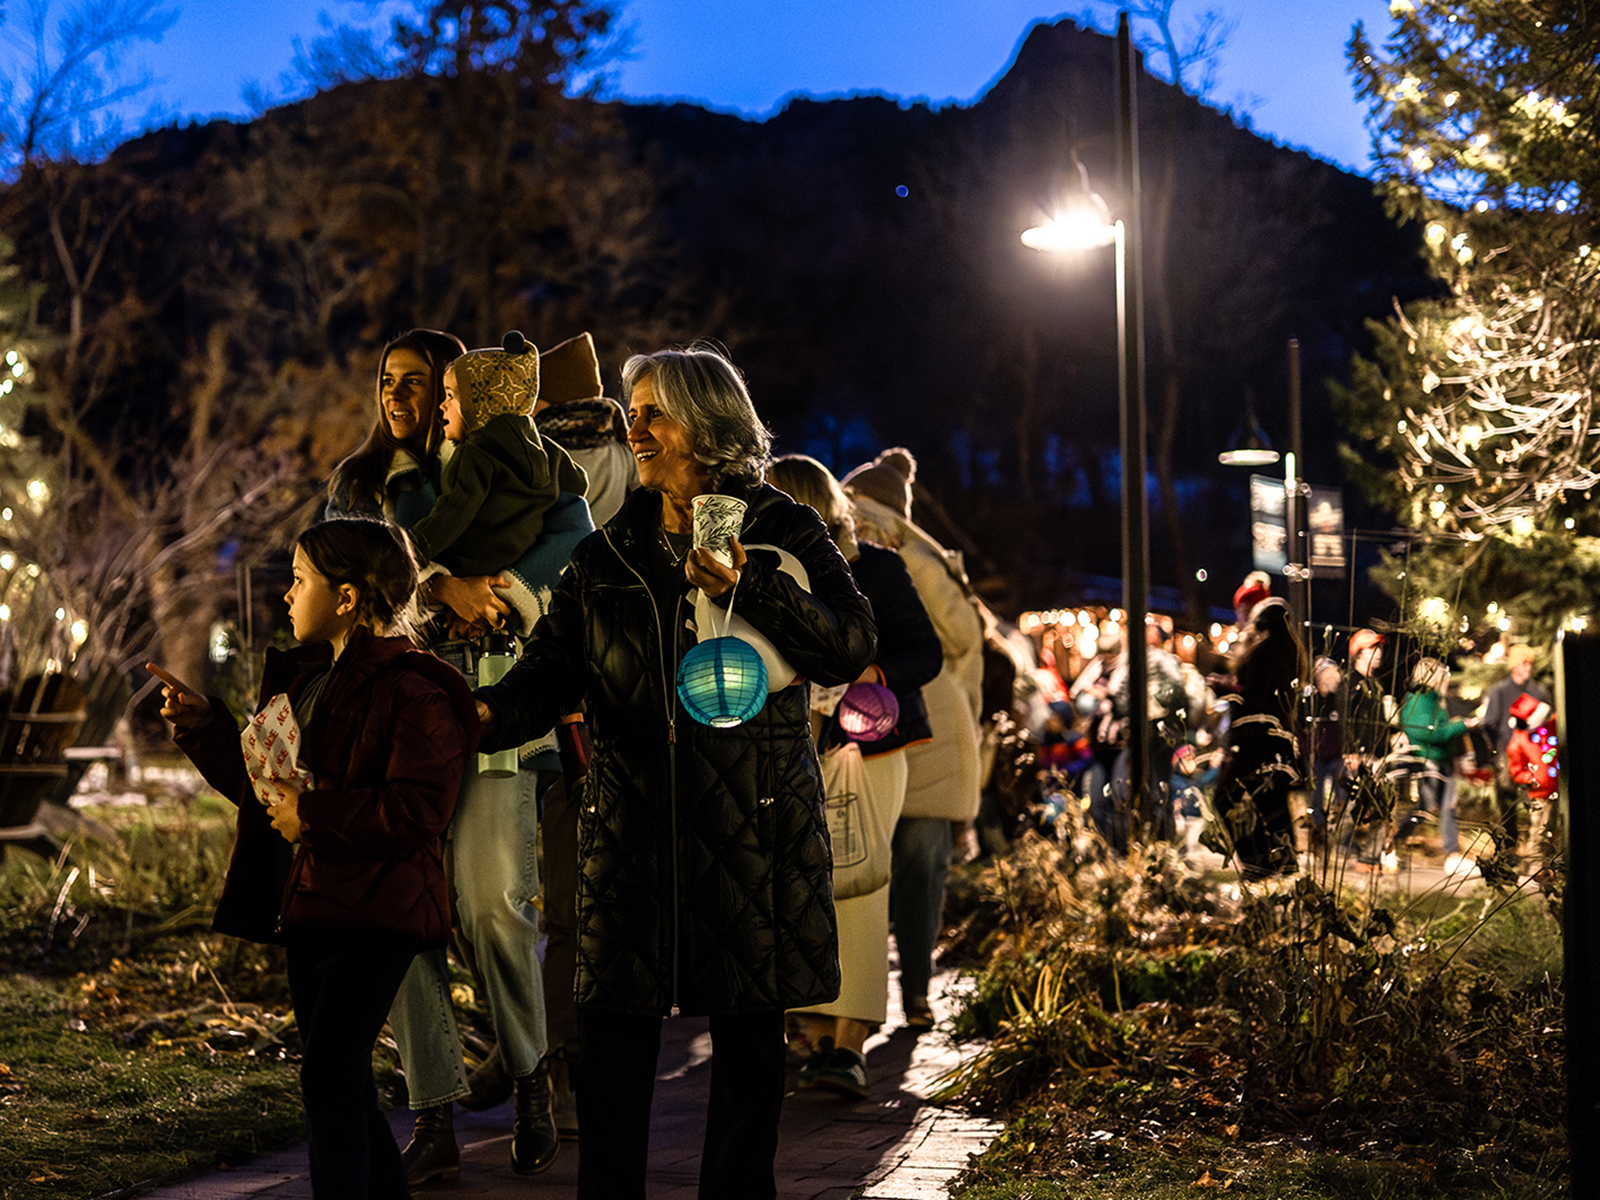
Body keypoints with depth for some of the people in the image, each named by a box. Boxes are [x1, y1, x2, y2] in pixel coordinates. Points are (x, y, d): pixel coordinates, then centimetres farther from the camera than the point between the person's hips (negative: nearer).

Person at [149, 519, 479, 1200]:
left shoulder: (412, 691, -14)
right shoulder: (302, 678, 15)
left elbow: (416, 811, -22)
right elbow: (264, 781, 23)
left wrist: (312, 815, -19)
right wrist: (201, 726, 14)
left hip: (374, 916, -9)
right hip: (309, 907, 9)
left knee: (329, 1074, -14)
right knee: (345, 1081, 13)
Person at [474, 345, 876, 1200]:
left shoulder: (783, 534, 3)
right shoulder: (606, 557, 12)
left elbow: (850, 648, -9)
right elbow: (549, 675, 4)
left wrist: (743, 586, -20)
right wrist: (489, 712, -17)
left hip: (752, 825, -2)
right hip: (631, 826, 2)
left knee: (748, 1040, 3)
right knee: (613, 1035, -1)